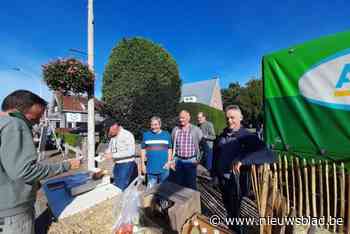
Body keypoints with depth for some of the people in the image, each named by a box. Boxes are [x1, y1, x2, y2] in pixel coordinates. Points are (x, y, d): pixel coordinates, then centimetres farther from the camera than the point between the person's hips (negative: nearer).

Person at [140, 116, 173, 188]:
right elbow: (143, 150, 5)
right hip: (151, 169, 0)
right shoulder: (146, 135, 2)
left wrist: (169, 162, -3)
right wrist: (142, 164, 3)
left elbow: (170, 149, 6)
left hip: (164, 168, 0)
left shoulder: (167, 135, 2)